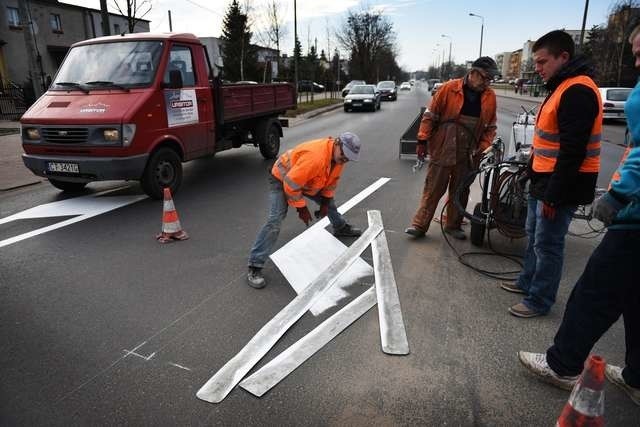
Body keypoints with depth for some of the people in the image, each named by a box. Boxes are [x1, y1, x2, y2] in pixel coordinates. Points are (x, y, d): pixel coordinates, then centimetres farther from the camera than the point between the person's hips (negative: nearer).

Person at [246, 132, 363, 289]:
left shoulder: (339, 155, -12)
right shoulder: (315, 156, -40)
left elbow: (331, 180, 6)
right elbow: (291, 184, -34)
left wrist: (325, 202, 2)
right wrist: (301, 208, -23)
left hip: (306, 180, 8)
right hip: (282, 179, -8)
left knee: (329, 201, 20)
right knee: (275, 220, -22)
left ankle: (341, 228, 50)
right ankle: (254, 267, -21)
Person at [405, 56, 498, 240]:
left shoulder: (490, 96, 4)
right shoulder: (450, 88, -7)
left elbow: (490, 126, 12)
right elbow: (430, 115, -4)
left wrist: (484, 147, 0)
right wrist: (422, 141, -6)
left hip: (468, 154, 4)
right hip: (442, 150, -3)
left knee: (460, 191, 12)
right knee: (432, 189, 1)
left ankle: (453, 225, 25)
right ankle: (419, 224, 8)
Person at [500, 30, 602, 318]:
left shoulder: (578, 91, -19)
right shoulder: (562, 86, 15)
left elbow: (573, 151, -24)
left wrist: (553, 194, -22)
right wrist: (533, 175, 22)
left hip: (561, 185, -10)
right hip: (543, 179, 10)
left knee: (547, 244, -1)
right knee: (534, 236, 20)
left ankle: (539, 301, 13)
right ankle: (528, 282, 36)